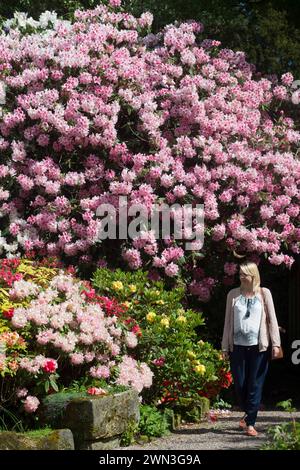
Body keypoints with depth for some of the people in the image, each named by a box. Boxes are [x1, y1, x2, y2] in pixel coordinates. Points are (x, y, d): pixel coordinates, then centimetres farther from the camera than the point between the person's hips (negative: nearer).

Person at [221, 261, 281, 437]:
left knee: (255, 385, -2)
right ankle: (249, 413, 29)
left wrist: (275, 343, -6)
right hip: (238, 346, 2)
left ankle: (250, 423, 3)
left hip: (259, 346, -2)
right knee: (240, 384, 5)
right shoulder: (233, 294, 8)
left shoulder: (264, 293, 3)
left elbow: (272, 319, 2)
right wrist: (225, 346, 7)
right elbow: (228, 321, 10)